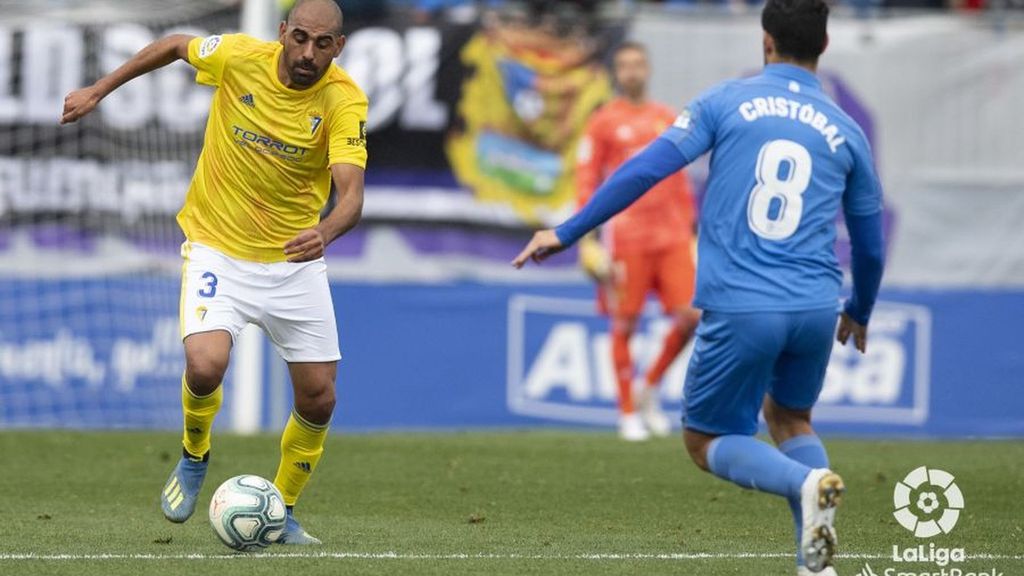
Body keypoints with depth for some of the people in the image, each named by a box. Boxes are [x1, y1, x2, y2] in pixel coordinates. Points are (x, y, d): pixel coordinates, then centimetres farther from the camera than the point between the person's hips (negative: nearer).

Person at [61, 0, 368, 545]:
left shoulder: (344, 101, -16)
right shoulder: (240, 57, -13)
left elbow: (351, 192, -27)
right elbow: (174, 45, 8)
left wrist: (324, 232, -49)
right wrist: (98, 90, 11)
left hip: (294, 260, 1)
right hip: (217, 249, -1)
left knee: (318, 400, 1)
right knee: (205, 366, -25)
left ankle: (282, 512, 27)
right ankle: (194, 458, 8)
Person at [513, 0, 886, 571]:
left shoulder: (727, 101, 3)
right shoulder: (846, 132, 11)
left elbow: (645, 168, -4)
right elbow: (871, 245, 20)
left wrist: (567, 233, 4)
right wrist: (859, 314, 39)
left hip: (739, 309, -3)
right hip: (815, 306, 3)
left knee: (707, 442, 13)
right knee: (790, 418, 28)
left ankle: (806, 483, -18)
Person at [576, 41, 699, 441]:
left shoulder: (669, 120, 14)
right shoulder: (603, 123, 2)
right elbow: (586, 183, -1)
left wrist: (691, 234, 16)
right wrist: (586, 239, -8)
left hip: (673, 238, 4)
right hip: (626, 238, -4)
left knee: (690, 316, -6)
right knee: (624, 325, -1)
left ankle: (651, 389, 15)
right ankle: (628, 414, 9)